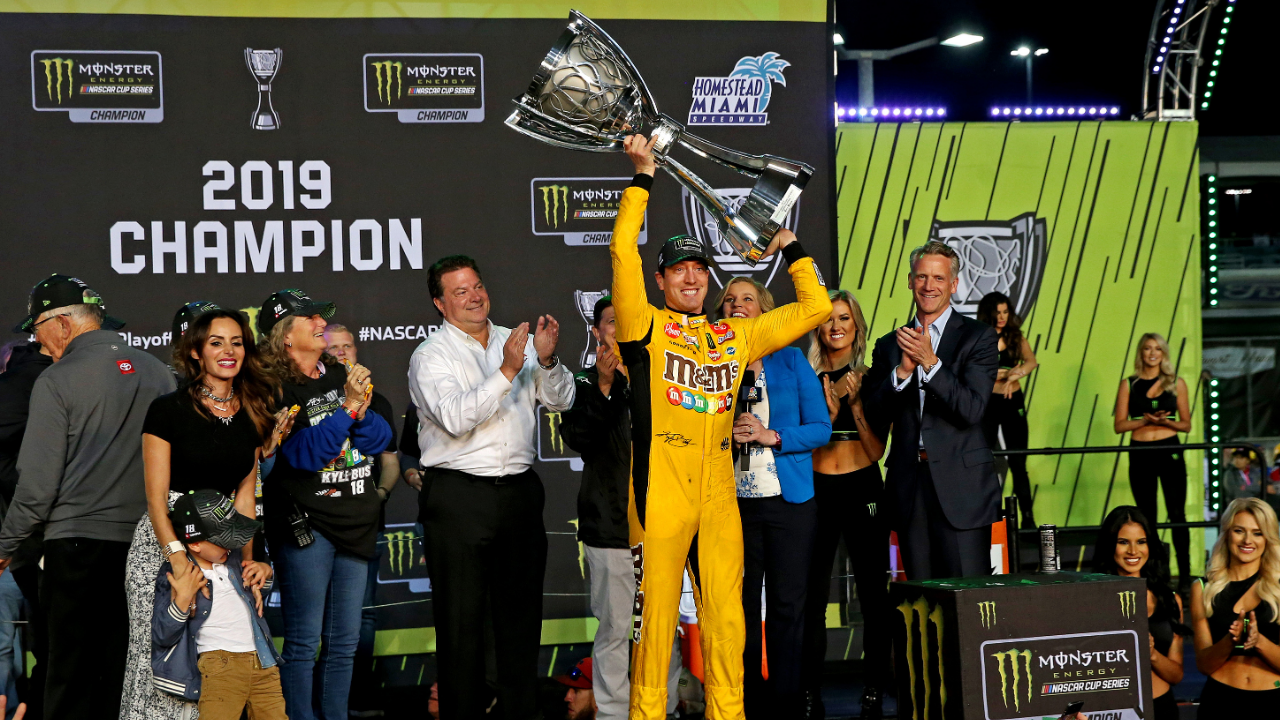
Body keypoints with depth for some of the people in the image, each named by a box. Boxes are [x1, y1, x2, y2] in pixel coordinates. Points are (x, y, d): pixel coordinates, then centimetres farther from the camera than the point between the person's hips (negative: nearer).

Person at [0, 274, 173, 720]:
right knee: (129, 671, 9)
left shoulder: (56, 381, -7)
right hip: (145, 544, 5)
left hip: (77, 544, -5)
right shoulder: (159, 374, 8)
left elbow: (39, 481, -9)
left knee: (71, 671, 0)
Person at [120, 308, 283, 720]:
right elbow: (156, 496, -10)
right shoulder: (168, 410, -6)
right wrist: (179, 558, -21)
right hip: (164, 540, -4)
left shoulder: (251, 417, 9)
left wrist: (249, 560, -3)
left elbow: (244, 497, 9)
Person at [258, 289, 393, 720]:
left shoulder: (339, 377, 11)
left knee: (344, 642, 11)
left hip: (355, 522, 7)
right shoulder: (275, 390, -9)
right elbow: (305, 453, -19)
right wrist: (347, 408, -21)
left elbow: (380, 441, 7)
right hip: (305, 525, -7)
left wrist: (361, 411, -11)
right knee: (303, 642, -4)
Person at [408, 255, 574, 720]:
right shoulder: (430, 357, -2)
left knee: (521, 610, 10)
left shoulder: (517, 342, 12)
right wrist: (506, 372, -24)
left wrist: (547, 360, -12)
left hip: (519, 491, 4)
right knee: (461, 616, 1)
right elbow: (456, 418, -18)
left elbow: (561, 401, 6)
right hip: (458, 497, -4)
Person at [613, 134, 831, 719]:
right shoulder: (646, 327, 4)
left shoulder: (735, 336, 17)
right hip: (659, 489, -4)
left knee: (726, 616, 5)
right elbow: (623, 250, -7)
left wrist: (789, 244, 22)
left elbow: (814, 307, 23)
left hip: (718, 492, 4)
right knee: (657, 611, -1)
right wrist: (643, 176, -5)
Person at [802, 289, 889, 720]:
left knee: (873, 596, 0)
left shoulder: (870, 379, 3)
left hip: (863, 490, 0)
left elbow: (878, 450, -1)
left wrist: (856, 403, -11)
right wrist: (829, 411, -13)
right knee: (812, 599, -1)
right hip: (816, 491, 0)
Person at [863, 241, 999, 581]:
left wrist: (930, 361, -19)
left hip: (961, 487, -4)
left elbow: (972, 410, -10)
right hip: (909, 487, 4)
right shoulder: (889, 345, 13)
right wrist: (903, 369, -10)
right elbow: (874, 418, 4)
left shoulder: (978, 338, 2)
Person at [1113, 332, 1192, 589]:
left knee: (1177, 514, -4)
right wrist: (1145, 420, -13)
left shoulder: (1176, 383, 8)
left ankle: (1185, 574, -1)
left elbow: (1186, 424, 9)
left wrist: (1166, 422, -11)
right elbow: (1119, 425, 3)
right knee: (1147, 517, 4)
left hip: (1170, 451, -1)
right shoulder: (1129, 384, 7)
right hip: (1140, 454, 1)